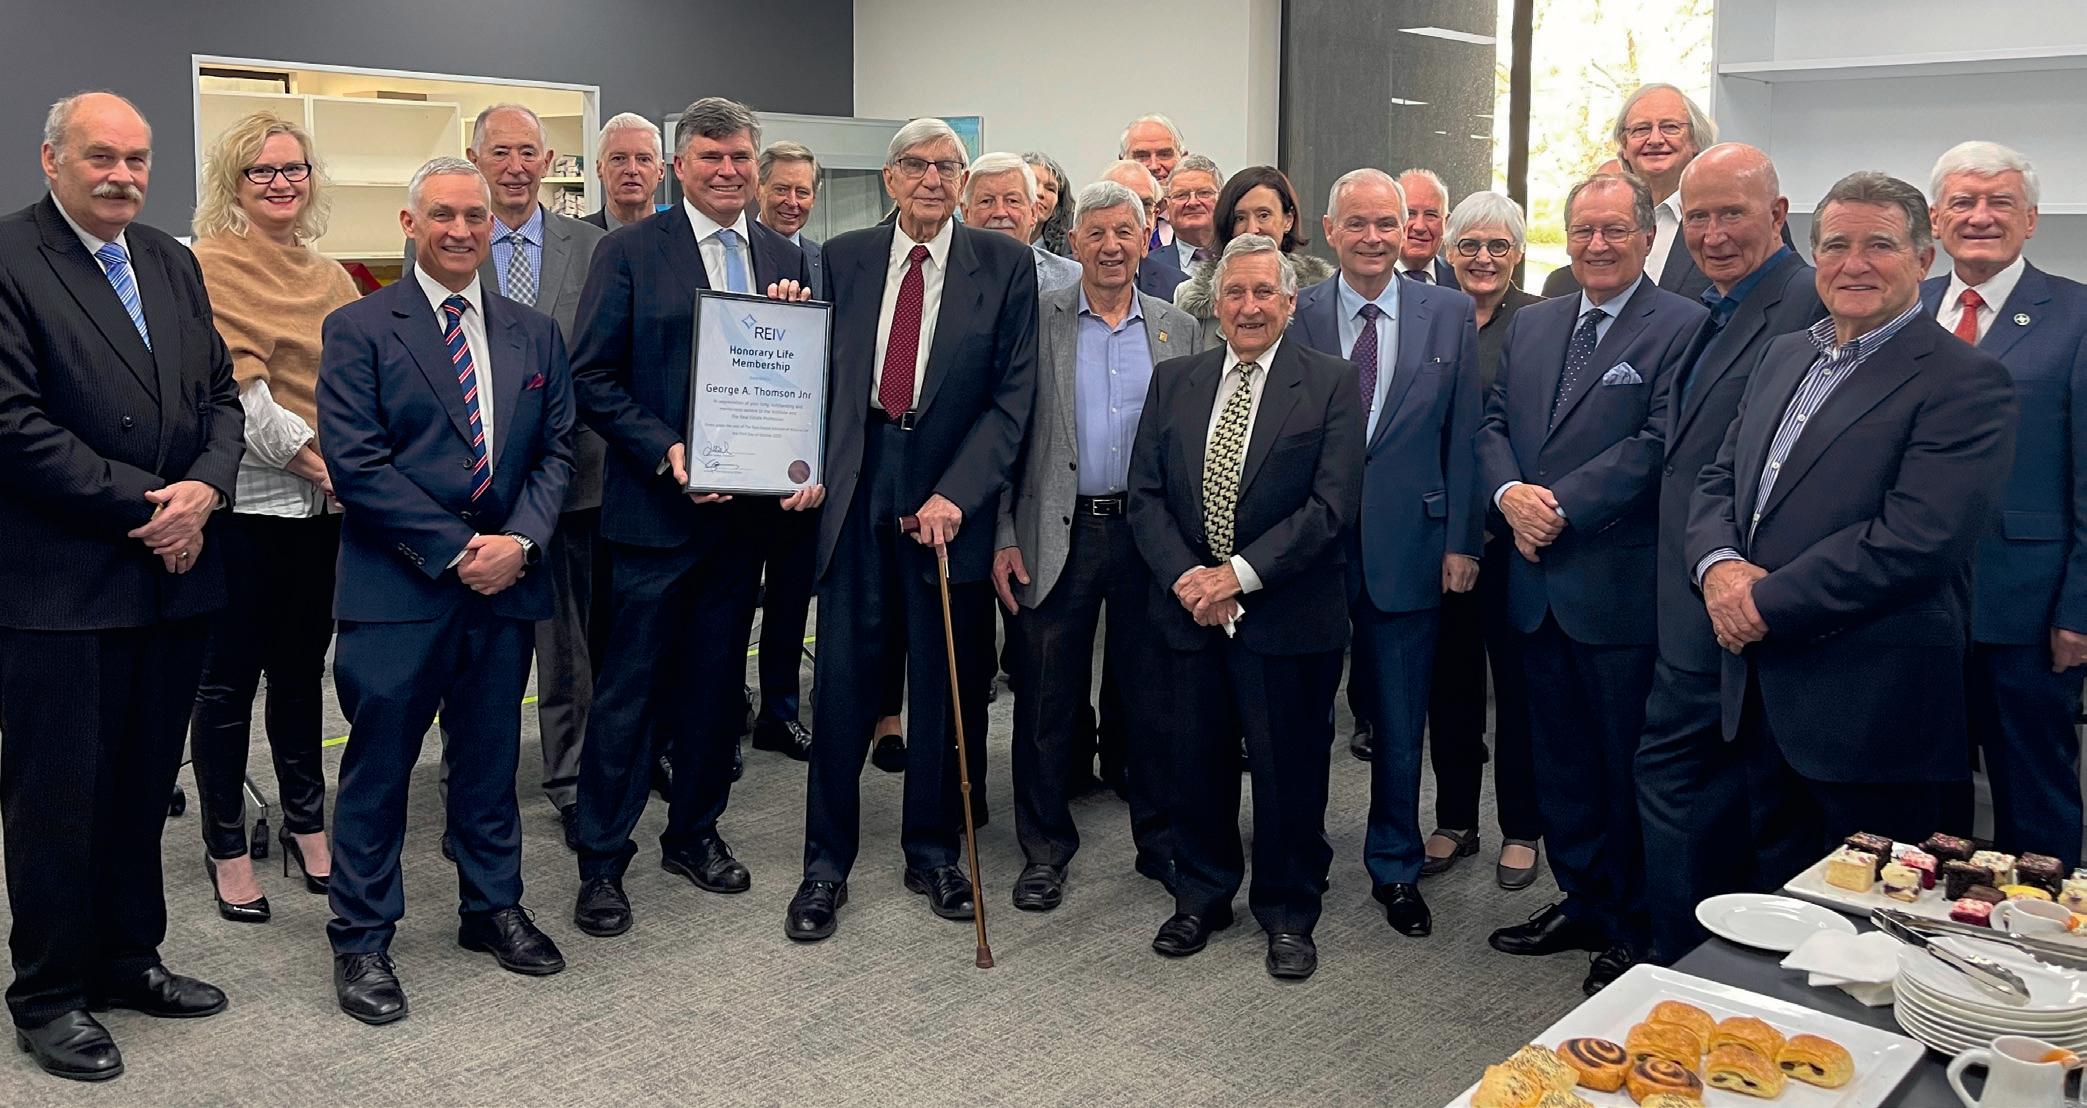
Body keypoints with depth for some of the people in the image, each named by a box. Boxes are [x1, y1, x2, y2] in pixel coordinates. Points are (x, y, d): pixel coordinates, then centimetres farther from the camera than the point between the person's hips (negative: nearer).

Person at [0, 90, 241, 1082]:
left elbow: (220, 393, 11)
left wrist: (205, 489, -7)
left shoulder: (171, 263, 13)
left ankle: (127, 959, 32)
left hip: (174, 576, 7)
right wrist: (142, 505, -16)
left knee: (144, 785, 16)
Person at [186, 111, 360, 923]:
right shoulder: (211, 267, -6)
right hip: (247, 499, -6)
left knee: (302, 669, 15)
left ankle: (306, 825, 28)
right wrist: (309, 456, -17)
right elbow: (236, 386, -14)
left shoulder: (329, 275, 12)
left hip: (324, 503, 6)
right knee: (230, 678, 4)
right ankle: (226, 848, 16)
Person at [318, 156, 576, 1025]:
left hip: (505, 585, 4)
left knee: (490, 758, 15)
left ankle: (493, 907, 30)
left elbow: (555, 451, 8)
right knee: (379, 767, 4)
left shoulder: (534, 333, 11)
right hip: (395, 587, -4)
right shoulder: (359, 329, -3)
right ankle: (362, 939, 17)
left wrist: (519, 541, -9)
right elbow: (355, 461, -11)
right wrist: (455, 551, -14)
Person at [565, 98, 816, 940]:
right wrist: (665, 452, -17)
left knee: (717, 680, 14)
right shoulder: (630, 253, -3)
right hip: (656, 509, -4)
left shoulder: (786, 259, 10)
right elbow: (593, 376, -7)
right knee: (631, 686, 1)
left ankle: (694, 833, 29)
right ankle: (601, 862, 11)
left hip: (746, 508, 5)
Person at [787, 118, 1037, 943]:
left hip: (950, 497, -1)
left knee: (946, 683, 9)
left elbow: (1013, 395, -4)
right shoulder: (842, 258, 7)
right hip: (856, 485, 1)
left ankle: (932, 852, 26)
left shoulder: (1005, 265, 1)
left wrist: (955, 493, -13)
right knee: (843, 681, 2)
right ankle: (826, 865, 15)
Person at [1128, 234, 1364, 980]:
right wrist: (1184, 576, -11)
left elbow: (1332, 504, -12)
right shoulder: (1174, 381, 8)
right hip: (1188, 611, 3)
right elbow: (1145, 493, 5)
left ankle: (1288, 912, 26)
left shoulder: (1332, 385, -3)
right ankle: (1201, 896, 33)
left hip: (1288, 617, -3)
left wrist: (1240, 573, -16)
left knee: (1289, 770, 7)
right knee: (1194, 762, 13)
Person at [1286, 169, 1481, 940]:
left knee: (1401, 725, 10)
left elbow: (1463, 436, 2)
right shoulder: (1294, 318, -1)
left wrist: (1462, 542, -2)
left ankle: (1395, 870, 28)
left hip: (1407, 548, 0)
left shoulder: (1450, 316, 2)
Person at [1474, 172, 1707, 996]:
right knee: (1559, 758, 16)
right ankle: (1579, 902, 31)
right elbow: (1492, 423, 10)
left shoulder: (1683, 327, -7)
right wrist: (1509, 491, -9)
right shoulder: (1531, 325, 13)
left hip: (1621, 585, -6)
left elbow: (1658, 442, -16)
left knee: (1627, 766, 6)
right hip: (1540, 582, 6)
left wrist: (1561, 505, -19)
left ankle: (1629, 927, 20)